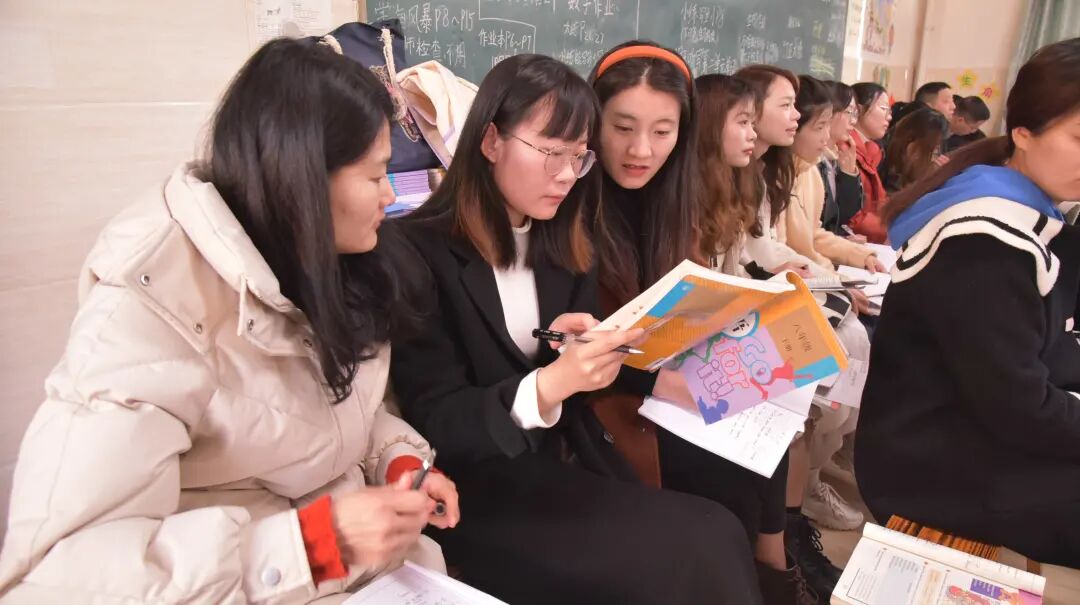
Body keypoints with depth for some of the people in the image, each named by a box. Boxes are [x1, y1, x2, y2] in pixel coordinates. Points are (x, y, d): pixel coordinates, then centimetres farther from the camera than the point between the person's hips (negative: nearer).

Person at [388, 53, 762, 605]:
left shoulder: (564, 246, 9)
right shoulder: (419, 254, -12)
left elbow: (571, 384, 11)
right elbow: (436, 423, -14)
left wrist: (585, 350, -13)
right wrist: (548, 386, -30)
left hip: (571, 466, 6)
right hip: (481, 495, -6)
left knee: (717, 535, -16)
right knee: (690, 556, -21)